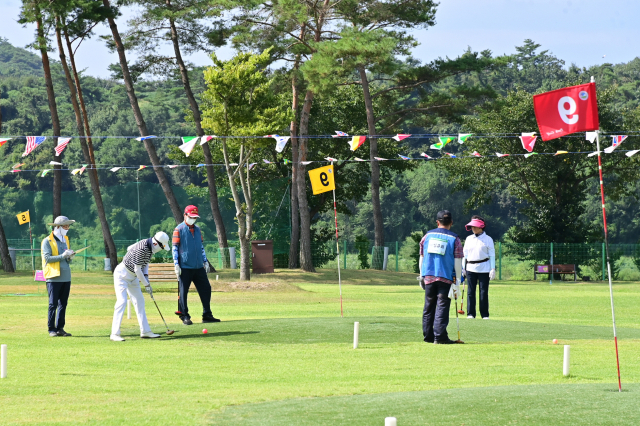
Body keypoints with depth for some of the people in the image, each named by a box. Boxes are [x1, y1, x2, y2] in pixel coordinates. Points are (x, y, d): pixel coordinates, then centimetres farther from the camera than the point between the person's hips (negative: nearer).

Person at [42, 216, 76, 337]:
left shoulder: (65, 240, 17)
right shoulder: (47, 241, -4)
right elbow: (47, 258, -14)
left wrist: (70, 257, -3)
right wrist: (63, 256, -21)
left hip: (66, 277, 7)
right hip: (54, 278, -7)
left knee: (63, 304, 7)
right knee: (53, 304, -5)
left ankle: (60, 328, 12)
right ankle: (51, 329, -1)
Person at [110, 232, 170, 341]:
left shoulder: (150, 247, -2)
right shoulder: (142, 249, -30)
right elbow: (137, 270, -27)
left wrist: (146, 275, 2)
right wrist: (147, 284, -19)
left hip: (132, 277, 10)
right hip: (122, 274, -10)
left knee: (139, 301, 9)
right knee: (122, 301, -17)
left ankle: (145, 331, 13)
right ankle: (115, 334, -19)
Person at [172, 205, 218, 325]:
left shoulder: (197, 229, 14)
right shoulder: (179, 230, -3)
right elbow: (175, 248, -5)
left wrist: (205, 261, 15)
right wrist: (176, 265, -11)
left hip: (199, 267, 6)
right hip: (185, 267, -6)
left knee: (206, 288, 4)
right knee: (183, 292, -2)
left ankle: (207, 315, 11)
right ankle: (184, 316, 5)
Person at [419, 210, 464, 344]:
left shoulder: (428, 236, 8)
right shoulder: (454, 239, -2)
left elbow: (422, 257, 12)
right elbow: (458, 262, -4)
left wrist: (421, 276, 19)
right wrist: (457, 281, 0)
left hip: (428, 277, 3)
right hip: (446, 278, -3)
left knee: (429, 307, 10)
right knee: (442, 306, -4)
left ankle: (428, 335, 13)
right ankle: (439, 336, -11)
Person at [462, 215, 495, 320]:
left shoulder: (488, 239, 4)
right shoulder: (469, 239, 14)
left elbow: (492, 255, 2)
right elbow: (465, 253, 18)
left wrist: (493, 269, -5)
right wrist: (463, 268, 14)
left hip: (484, 268, -3)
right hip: (470, 268, 3)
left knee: (484, 291, -3)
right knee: (471, 291, 0)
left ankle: (485, 315, 3)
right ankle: (470, 314, 5)